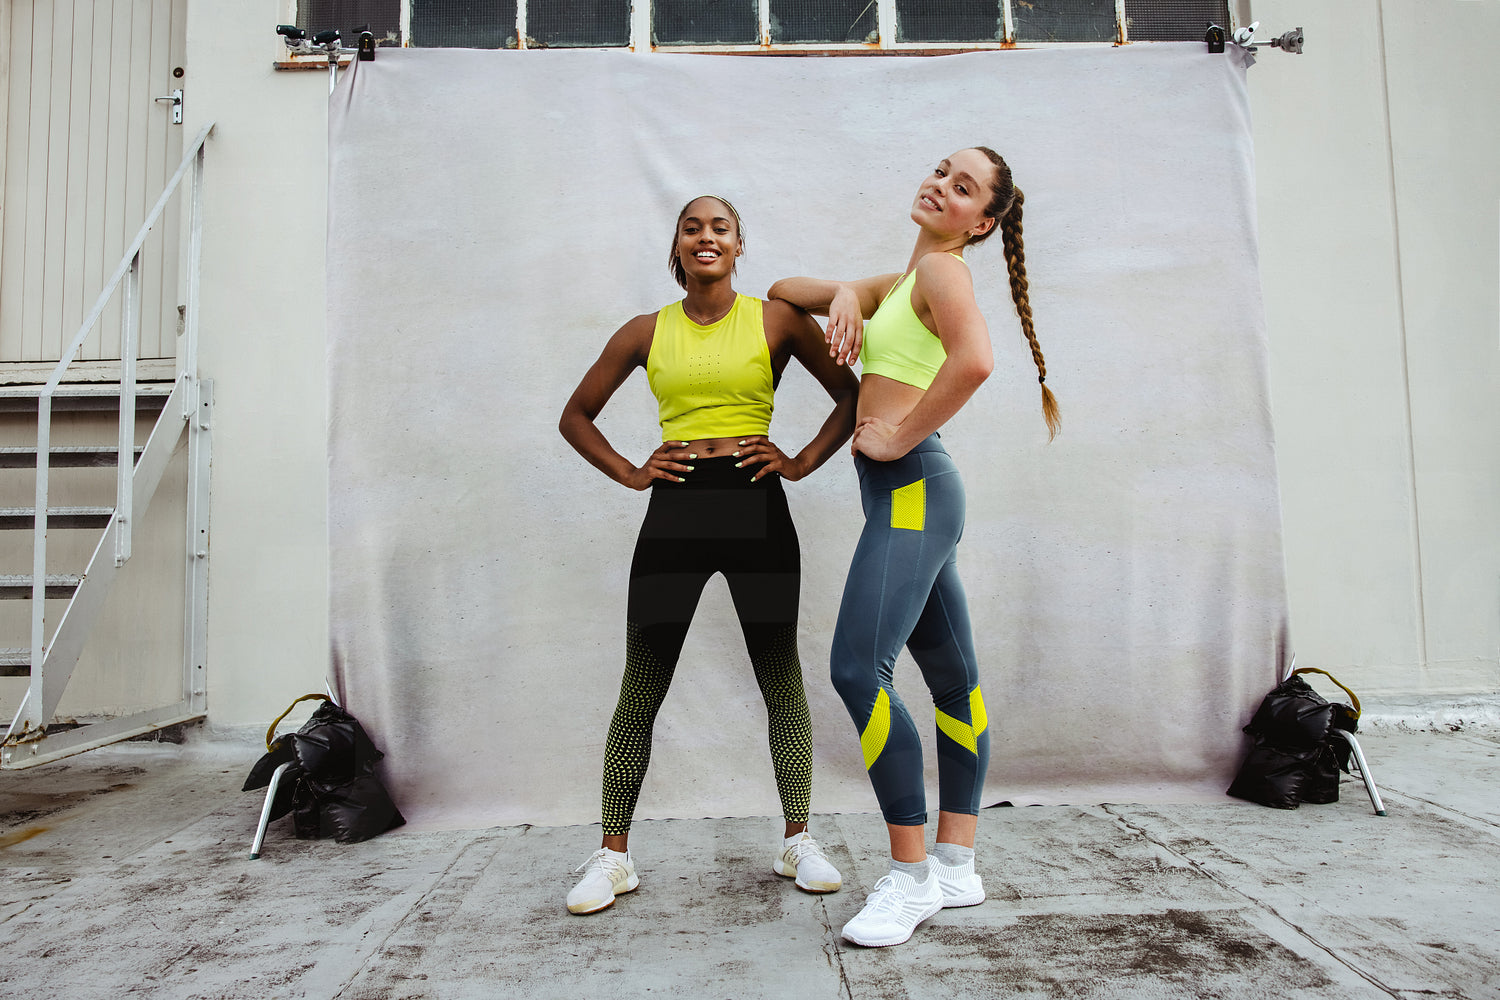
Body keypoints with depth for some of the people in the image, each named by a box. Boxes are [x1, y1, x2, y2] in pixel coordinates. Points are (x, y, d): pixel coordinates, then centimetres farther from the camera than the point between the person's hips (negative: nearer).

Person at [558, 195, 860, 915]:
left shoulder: (777, 320, 4)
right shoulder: (646, 333, 9)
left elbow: (851, 395, 10)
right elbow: (576, 415, 17)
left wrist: (802, 462, -1)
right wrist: (630, 473, 4)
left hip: (756, 510, -1)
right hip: (675, 512, 1)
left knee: (781, 680, 6)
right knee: (640, 689, 3)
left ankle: (798, 843, 23)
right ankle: (613, 856, 17)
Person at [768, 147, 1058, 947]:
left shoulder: (943, 269, -4)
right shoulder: (900, 281, 22)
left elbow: (973, 360, -26)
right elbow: (786, 292, 25)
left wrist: (898, 436, -16)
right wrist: (844, 295, 4)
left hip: (911, 488, -10)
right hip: (908, 495, 10)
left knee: (858, 668, -18)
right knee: (953, 679, 10)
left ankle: (912, 876, -7)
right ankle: (957, 867, 18)